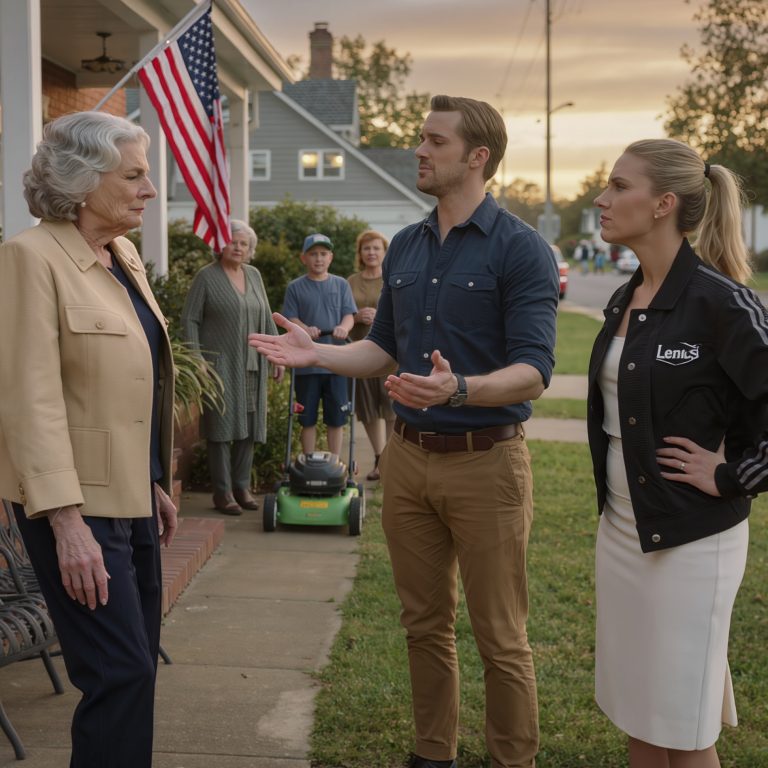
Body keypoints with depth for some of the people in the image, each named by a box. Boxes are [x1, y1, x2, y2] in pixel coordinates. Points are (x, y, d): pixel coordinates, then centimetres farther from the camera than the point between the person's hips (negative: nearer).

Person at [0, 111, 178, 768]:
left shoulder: (124, 257, 11)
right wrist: (66, 522, -22)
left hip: (132, 495, 8)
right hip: (78, 502, -8)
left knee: (136, 664, 14)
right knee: (120, 673, -6)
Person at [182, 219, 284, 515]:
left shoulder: (254, 275, 14)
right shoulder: (206, 277, -3)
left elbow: (266, 318, 19)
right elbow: (190, 319, -5)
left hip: (251, 367, 6)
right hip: (220, 365, -5)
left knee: (248, 427, 7)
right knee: (222, 426, -5)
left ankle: (242, 487, 16)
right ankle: (222, 491, 0)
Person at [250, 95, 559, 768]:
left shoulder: (521, 250, -11)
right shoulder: (405, 247, 10)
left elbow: (533, 372, -18)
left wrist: (459, 389, -36)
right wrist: (318, 354, 2)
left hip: (485, 461, -6)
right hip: (408, 456, 6)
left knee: (501, 639, 5)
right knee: (426, 625, 16)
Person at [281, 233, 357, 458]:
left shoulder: (341, 285, 8)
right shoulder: (295, 287, 4)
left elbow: (349, 315, 1)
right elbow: (290, 318, -2)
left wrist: (344, 326, -22)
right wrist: (305, 329, -24)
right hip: (306, 363, -1)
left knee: (336, 419, 7)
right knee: (308, 419, 7)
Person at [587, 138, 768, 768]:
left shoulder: (717, 300, -18)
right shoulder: (625, 301, 7)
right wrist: (613, 510, 14)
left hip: (691, 538, -8)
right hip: (621, 527, 8)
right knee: (634, 708, 18)